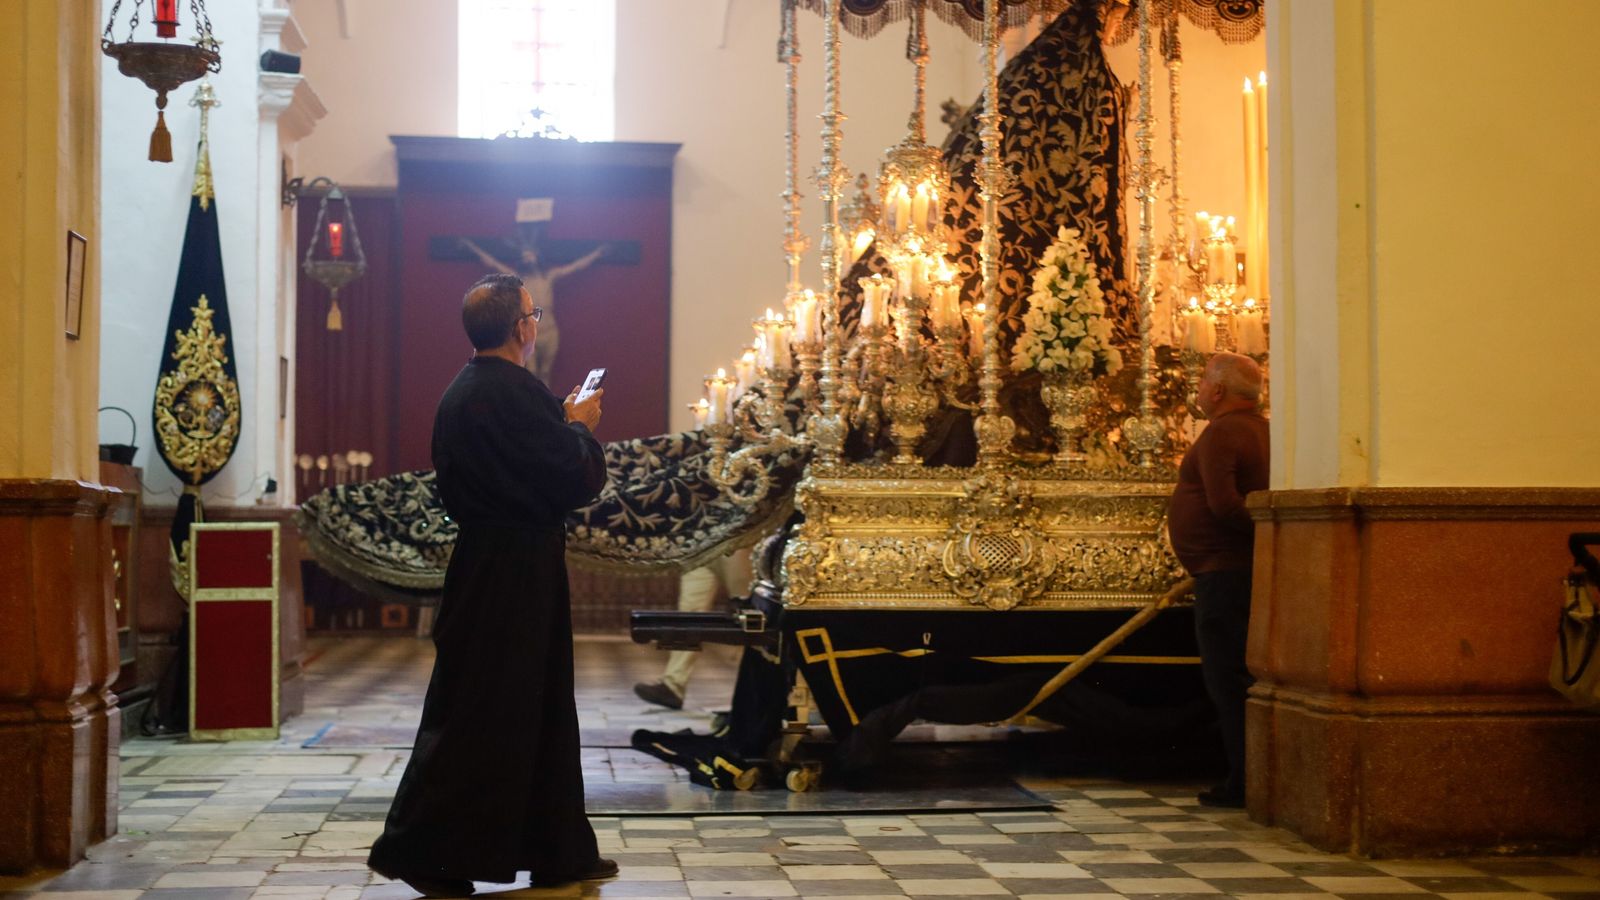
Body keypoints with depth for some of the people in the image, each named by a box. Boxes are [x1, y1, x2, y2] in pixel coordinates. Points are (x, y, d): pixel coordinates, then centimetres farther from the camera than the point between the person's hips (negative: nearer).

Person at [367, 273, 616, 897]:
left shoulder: (459, 393, 10)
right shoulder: (516, 393, -19)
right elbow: (576, 476, -19)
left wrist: (563, 422, 14)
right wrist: (580, 426, -1)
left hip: (480, 559, 10)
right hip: (518, 571, -10)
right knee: (484, 715, -1)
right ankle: (423, 850, 4)